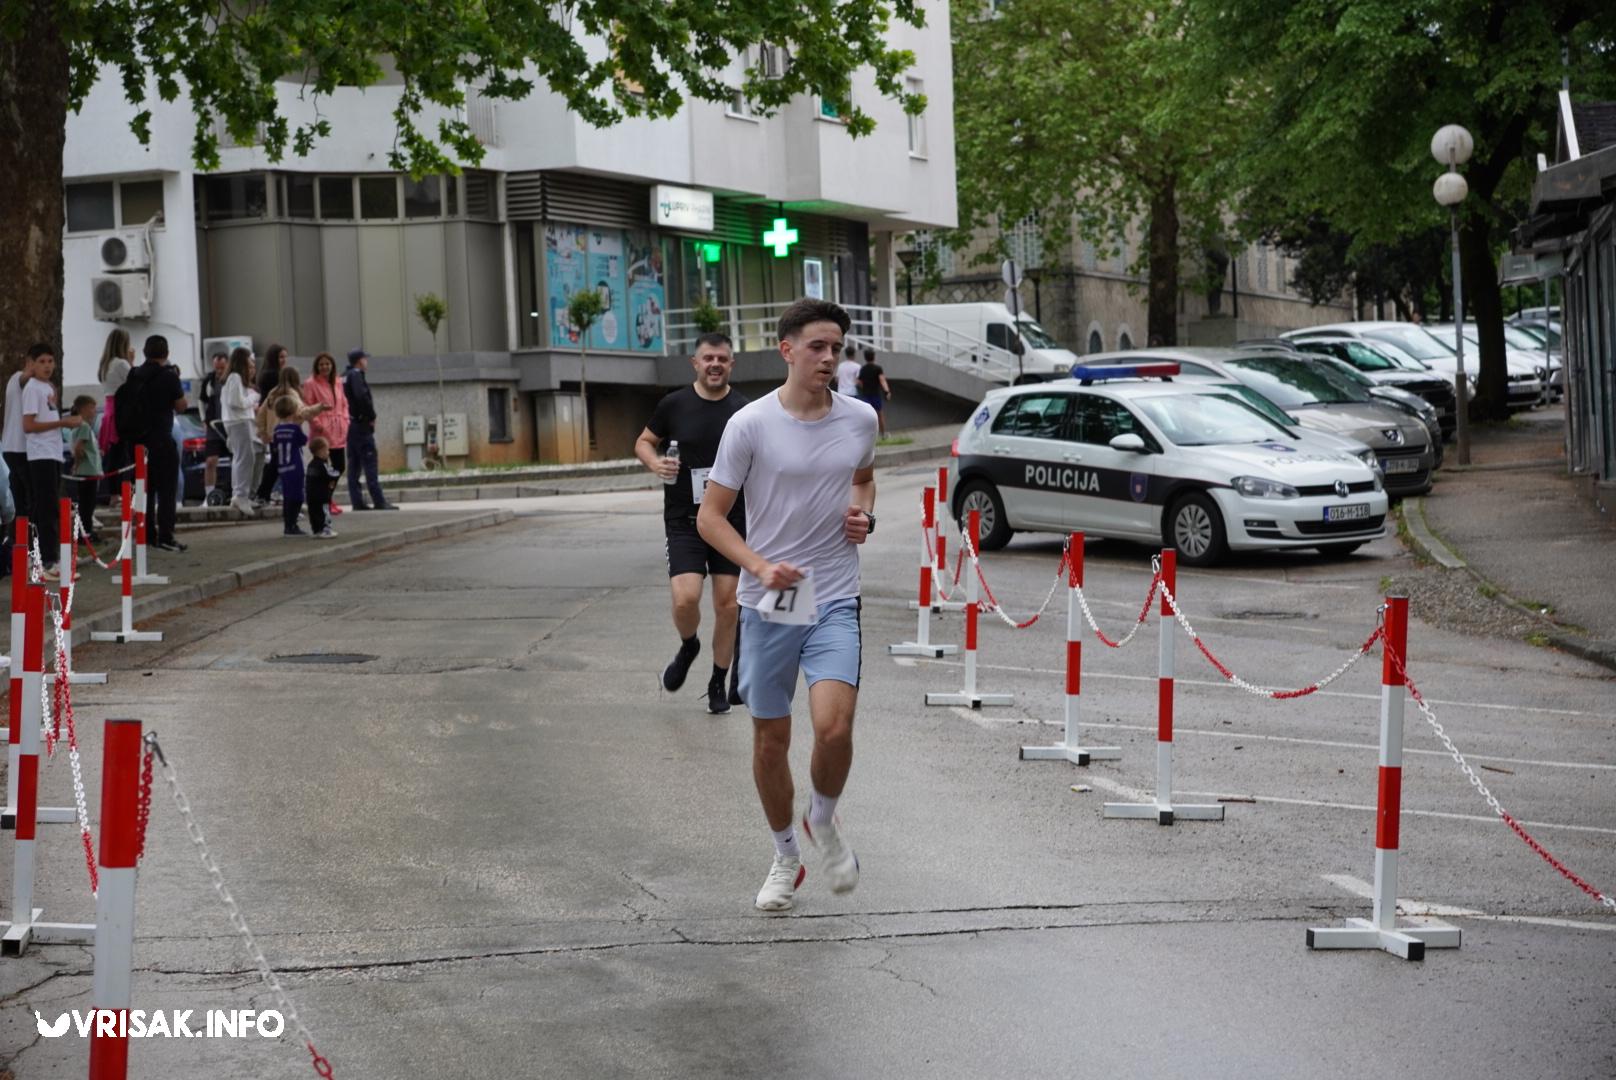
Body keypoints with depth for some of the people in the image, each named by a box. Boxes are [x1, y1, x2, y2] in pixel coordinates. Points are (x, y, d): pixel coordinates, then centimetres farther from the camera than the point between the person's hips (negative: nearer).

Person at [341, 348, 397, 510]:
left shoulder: (344, 377, 16)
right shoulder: (356, 375, -11)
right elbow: (362, 397, -24)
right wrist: (371, 416, -12)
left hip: (349, 425, 9)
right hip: (361, 424, -9)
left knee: (353, 464, 8)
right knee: (369, 463, -9)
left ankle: (357, 501, 7)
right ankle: (378, 502, -11)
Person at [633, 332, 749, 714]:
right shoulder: (674, 405, -1)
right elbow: (644, 442, 12)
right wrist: (655, 463, -9)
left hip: (732, 520, 1)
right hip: (684, 520, -1)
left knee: (727, 605, 2)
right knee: (685, 598, -16)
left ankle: (719, 684, 20)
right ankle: (688, 647, 18)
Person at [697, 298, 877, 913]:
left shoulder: (860, 419, 3)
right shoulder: (750, 424, -8)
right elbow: (710, 517, -5)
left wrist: (864, 513, 2)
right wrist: (761, 567, -19)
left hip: (835, 603, 1)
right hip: (768, 606, -1)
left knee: (834, 727, -18)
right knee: (770, 741, 7)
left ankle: (824, 820, 13)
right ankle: (785, 857, 29)